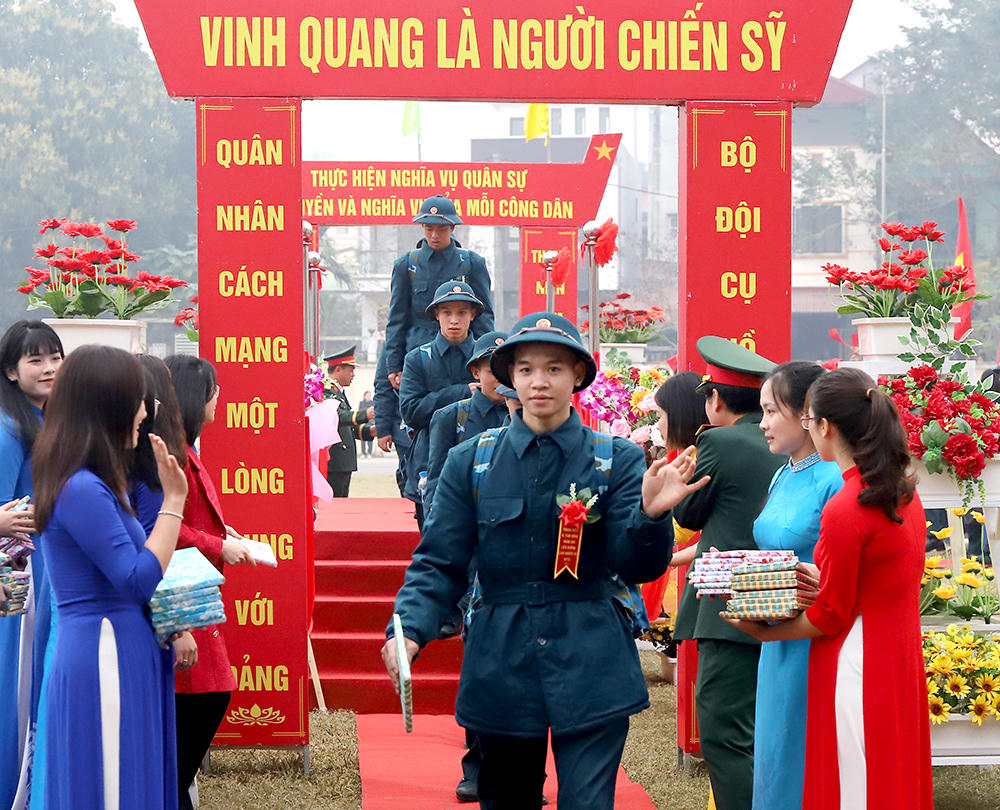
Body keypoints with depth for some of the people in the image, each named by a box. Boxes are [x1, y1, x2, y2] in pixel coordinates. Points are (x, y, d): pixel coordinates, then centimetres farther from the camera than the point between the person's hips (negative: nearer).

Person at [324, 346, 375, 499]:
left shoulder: (340, 393, 21)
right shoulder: (326, 392, -12)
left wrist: (369, 430, 8)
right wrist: (364, 415, -35)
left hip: (344, 465, 11)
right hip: (332, 463, -11)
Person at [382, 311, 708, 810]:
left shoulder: (617, 460, 1)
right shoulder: (471, 462, 4)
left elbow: (637, 565, -6)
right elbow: (439, 563, 3)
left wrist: (651, 513, -26)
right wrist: (409, 630, -15)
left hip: (591, 668, -1)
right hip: (500, 669, 2)